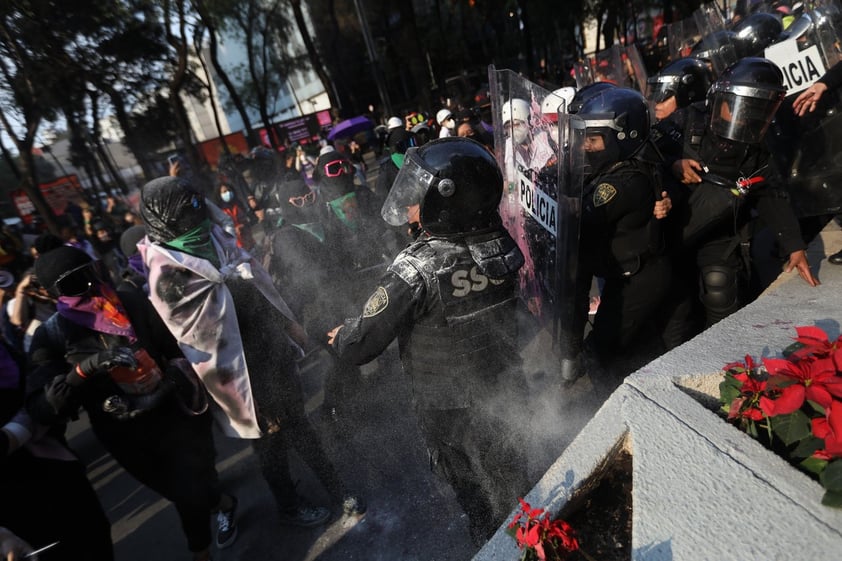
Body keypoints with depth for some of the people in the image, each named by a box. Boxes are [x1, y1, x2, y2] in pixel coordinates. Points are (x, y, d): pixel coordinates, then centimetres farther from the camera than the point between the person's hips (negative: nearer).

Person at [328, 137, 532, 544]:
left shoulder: (417, 268, -33)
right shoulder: (502, 243, -15)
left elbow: (360, 346, -25)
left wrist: (340, 337, -2)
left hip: (445, 402, -5)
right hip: (501, 384, 5)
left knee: (465, 477, 23)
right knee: (501, 459, 30)